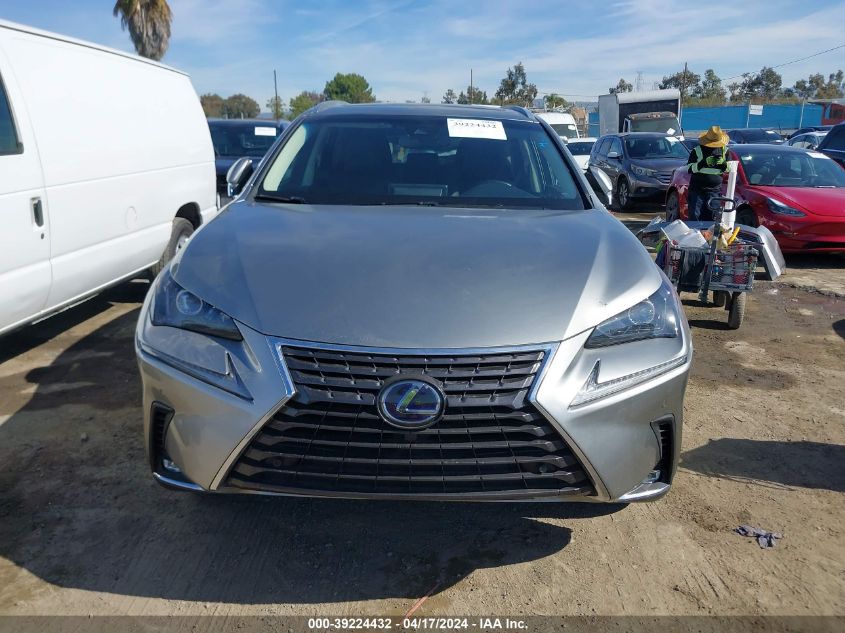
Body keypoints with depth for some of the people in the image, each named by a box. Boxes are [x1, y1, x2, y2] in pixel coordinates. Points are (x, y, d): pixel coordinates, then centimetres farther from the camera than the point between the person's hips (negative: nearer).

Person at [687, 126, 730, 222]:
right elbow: (689, 169, -6)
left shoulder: (724, 151, 7)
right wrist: (704, 163, -19)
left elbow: (728, 170, 14)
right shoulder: (697, 151, -2)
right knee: (694, 216, -5)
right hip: (696, 189, -2)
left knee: (710, 218, 0)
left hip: (715, 190, 2)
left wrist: (723, 164, -9)